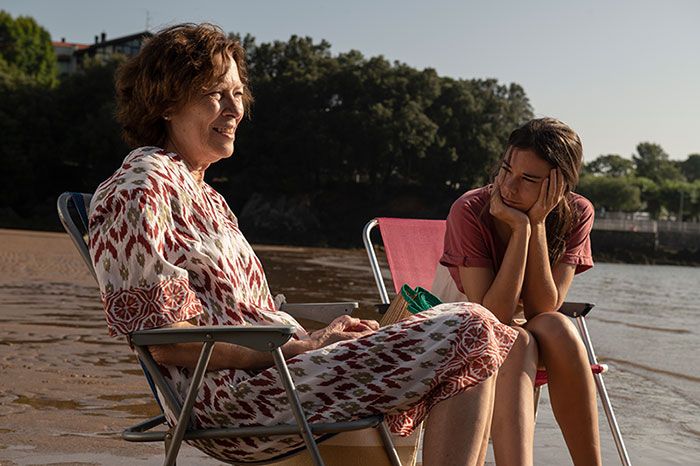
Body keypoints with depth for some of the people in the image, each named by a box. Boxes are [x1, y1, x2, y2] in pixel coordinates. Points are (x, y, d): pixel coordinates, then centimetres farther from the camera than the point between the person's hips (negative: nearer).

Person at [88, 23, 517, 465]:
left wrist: (314, 337, 3)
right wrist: (304, 346, -15)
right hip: (227, 397, -10)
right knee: (468, 332, -15)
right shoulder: (138, 190, -8)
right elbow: (169, 342, -15)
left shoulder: (205, 196, 23)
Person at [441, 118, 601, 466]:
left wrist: (536, 225, -28)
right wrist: (521, 229, -32)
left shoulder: (576, 214, -11)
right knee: (518, 342, -35)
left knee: (556, 328, -32)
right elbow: (493, 315, -27)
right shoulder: (469, 211, -21)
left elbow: (543, 310, -19)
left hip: (530, 334, 3)